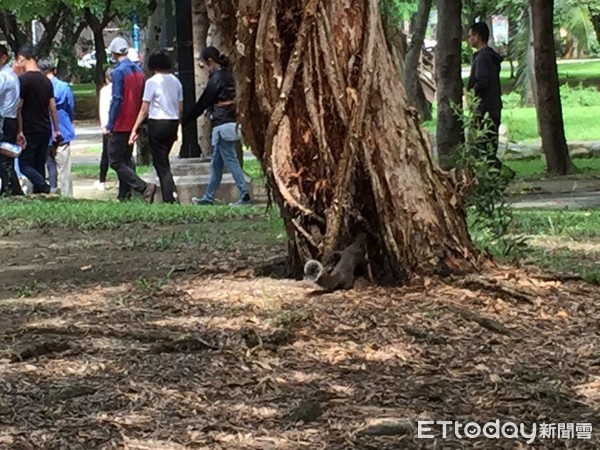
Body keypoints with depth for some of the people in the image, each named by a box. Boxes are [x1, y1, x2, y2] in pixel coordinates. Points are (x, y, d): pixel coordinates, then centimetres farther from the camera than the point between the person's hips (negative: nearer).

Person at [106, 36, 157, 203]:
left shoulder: (119, 72, -16)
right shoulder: (138, 70, 8)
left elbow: (116, 100, -19)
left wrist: (110, 124, -14)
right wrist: (138, 123, 18)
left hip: (120, 125, -8)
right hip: (134, 124, 8)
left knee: (115, 161, -5)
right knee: (126, 160, 16)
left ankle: (143, 187, -19)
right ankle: (124, 196, 18)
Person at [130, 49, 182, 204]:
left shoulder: (152, 82, -9)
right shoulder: (176, 81, 8)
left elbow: (144, 110, -11)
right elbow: (180, 108, 12)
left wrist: (134, 129, -7)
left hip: (157, 123, -6)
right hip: (173, 123, 6)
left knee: (161, 163, -1)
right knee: (164, 161, 19)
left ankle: (169, 199, -8)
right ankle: (171, 192, 16)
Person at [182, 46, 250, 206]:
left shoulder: (216, 78, -13)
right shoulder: (227, 75, 12)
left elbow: (203, 103, -10)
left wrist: (185, 121, -3)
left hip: (222, 125, -9)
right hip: (230, 122, 9)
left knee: (231, 160, -7)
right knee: (216, 163, 14)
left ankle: (245, 195, -8)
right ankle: (208, 197, 21)